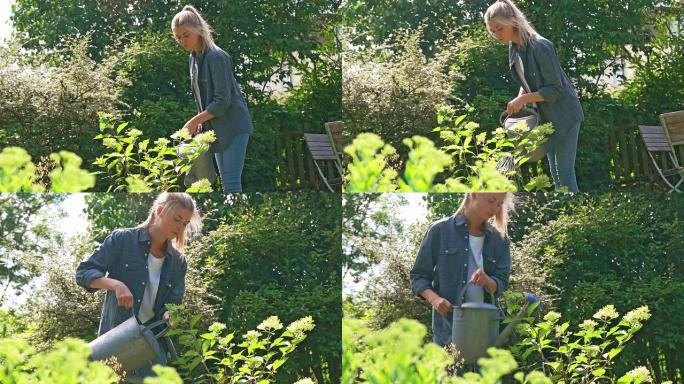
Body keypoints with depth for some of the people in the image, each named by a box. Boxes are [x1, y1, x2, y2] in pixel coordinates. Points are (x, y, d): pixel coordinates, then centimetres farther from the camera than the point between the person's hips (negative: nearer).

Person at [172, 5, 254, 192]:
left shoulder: (216, 57, -18)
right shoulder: (194, 58, 10)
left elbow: (222, 101, -21)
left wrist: (195, 121, -16)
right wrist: (201, 122, 5)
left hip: (233, 126, -9)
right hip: (216, 128, 9)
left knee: (231, 183, -16)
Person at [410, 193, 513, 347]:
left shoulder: (499, 240, 10)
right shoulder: (440, 230, 2)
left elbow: (501, 284, 5)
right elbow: (418, 276, 4)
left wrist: (487, 281, -17)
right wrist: (434, 298, -15)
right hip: (447, 324, -2)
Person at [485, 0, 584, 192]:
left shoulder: (540, 47, -25)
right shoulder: (514, 47, 2)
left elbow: (556, 89, -23)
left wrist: (524, 99, -27)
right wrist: (519, 99, -3)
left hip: (564, 115, -9)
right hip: (546, 117, 9)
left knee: (565, 173, -10)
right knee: (555, 175, 12)